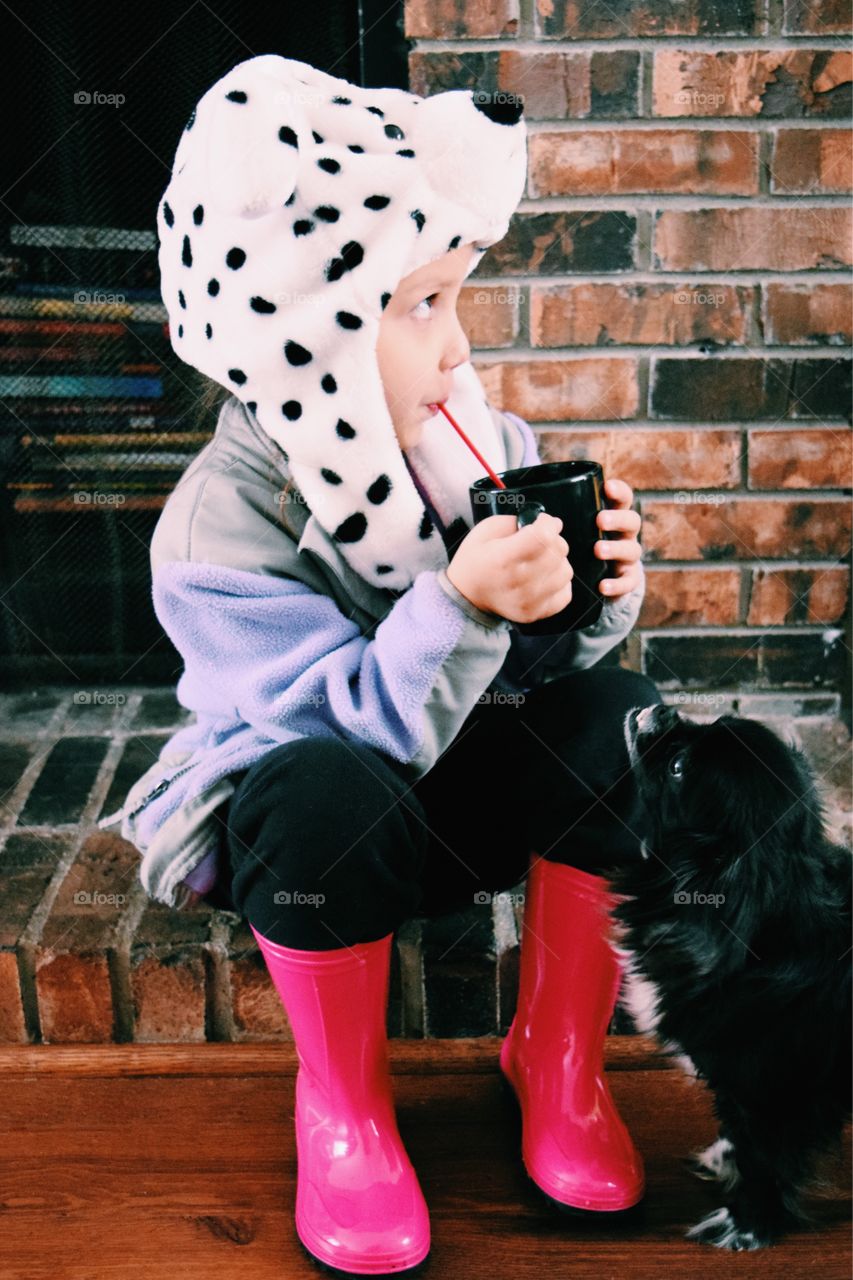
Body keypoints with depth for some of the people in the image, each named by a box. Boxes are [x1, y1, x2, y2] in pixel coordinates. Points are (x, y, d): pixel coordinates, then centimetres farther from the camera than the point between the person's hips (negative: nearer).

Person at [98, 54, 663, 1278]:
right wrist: (461, 606, -45)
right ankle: (340, 1101, -7)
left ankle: (558, 1059, -1)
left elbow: (539, 662, -1)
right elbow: (368, 727, -31)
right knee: (328, 792, -38)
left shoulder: (483, 439, -9)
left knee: (620, 719, -23)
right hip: (311, 830, -4)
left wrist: (594, 602, -23)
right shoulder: (219, 530, -23)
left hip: (465, 789, 5)